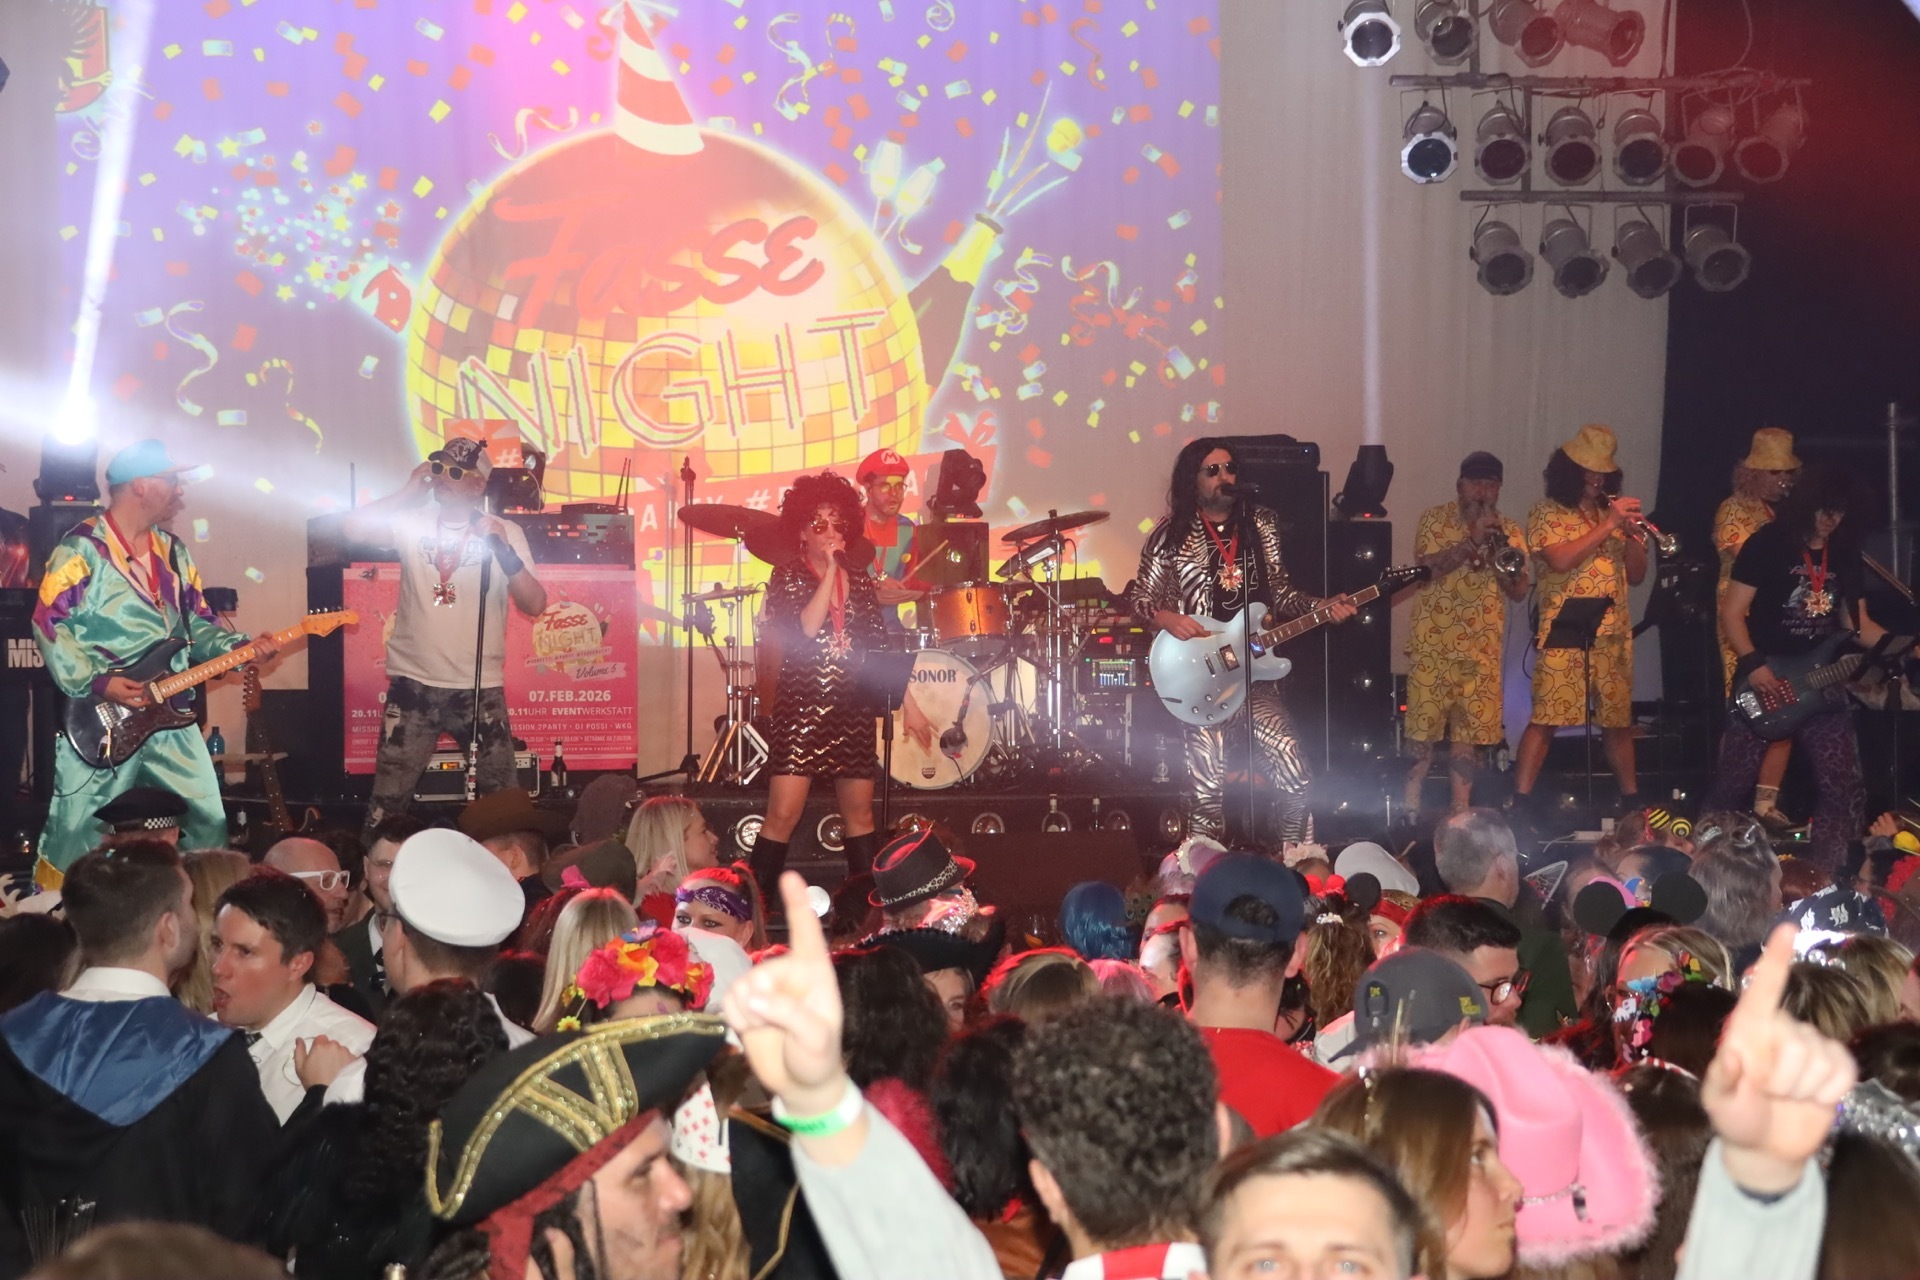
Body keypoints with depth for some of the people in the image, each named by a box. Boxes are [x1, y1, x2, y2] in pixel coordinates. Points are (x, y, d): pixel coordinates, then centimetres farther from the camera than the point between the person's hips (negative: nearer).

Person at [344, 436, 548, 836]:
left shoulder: (504, 532, 0)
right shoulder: (412, 523, 2)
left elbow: (534, 605, -8)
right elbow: (352, 527, -13)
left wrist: (503, 548, -20)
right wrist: (410, 490, -11)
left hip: (480, 688, -1)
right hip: (413, 684, 1)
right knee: (387, 800, 5)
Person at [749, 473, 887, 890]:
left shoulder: (860, 582, 11)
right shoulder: (788, 577, 0)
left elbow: (879, 646, 14)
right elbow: (805, 628, -16)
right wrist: (830, 572, -14)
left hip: (853, 708, 4)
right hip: (802, 704, -4)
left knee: (860, 813, 8)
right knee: (783, 814, -11)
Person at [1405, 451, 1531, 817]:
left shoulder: (1510, 531, 10)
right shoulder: (1434, 519, 2)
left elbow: (1518, 591, 3)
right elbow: (1427, 566, -13)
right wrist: (1472, 541, -21)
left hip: (1482, 648, 3)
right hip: (1433, 645, -3)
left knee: (1470, 732, 3)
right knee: (1423, 730, -2)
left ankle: (1461, 810, 10)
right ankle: (1411, 808, 7)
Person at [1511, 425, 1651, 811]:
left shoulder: (1613, 511, 16)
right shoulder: (1546, 513, 1)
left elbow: (1636, 574, 13)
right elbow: (1560, 560, -17)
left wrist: (1632, 532, -4)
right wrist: (1609, 525, -15)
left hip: (1614, 634, 5)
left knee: (1619, 720, 9)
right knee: (1546, 718, -10)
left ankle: (1632, 802, 19)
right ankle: (1520, 805, -9)